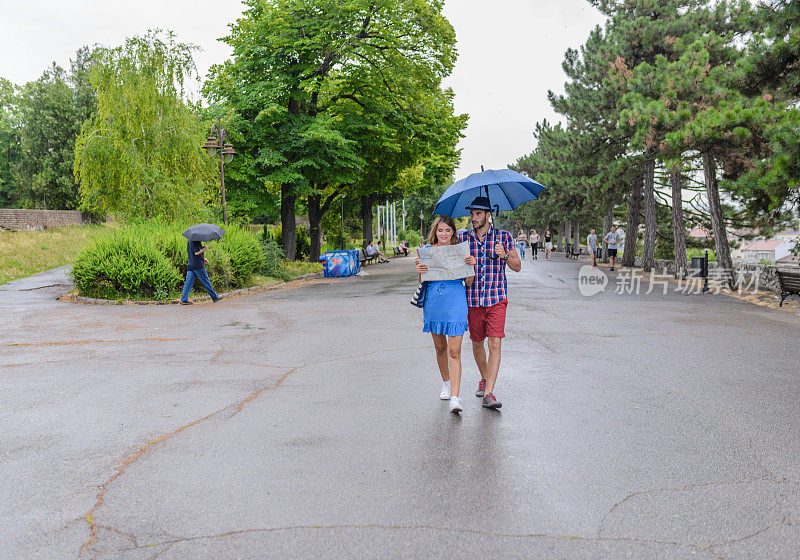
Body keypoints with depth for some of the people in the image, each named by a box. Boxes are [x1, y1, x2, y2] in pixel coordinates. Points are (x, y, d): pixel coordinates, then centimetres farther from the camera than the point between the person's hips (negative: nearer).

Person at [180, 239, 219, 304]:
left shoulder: (189, 242, 19)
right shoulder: (196, 242, -12)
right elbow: (196, 253, -21)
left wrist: (203, 258, 22)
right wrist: (204, 248, -5)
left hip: (190, 266, 8)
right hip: (198, 265, -8)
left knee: (188, 283, 3)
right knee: (206, 282, 2)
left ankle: (184, 300, -4)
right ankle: (214, 297, 10)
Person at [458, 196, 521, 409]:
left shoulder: (503, 237, 2)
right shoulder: (463, 238, 5)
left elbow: (517, 267, 5)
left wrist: (505, 255, -15)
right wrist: (465, 263, -13)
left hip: (496, 298, -2)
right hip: (473, 299, 2)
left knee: (495, 343, -11)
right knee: (477, 343, 13)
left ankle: (489, 393, -12)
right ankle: (484, 378, 38)